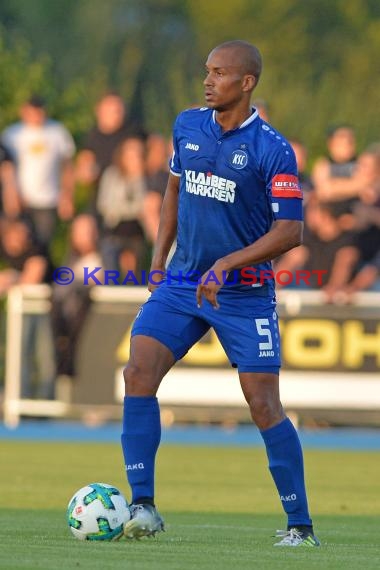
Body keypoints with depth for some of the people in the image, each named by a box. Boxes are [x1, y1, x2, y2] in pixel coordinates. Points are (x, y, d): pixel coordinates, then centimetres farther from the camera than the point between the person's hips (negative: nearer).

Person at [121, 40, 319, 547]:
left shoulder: (272, 150, -12)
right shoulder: (187, 126, 5)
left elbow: (290, 231, -15)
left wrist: (227, 263, -23)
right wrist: (159, 255, 15)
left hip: (245, 293, -5)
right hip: (182, 281, 5)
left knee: (264, 406, -6)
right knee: (138, 373, -14)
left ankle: (300, 526, 6)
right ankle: (142, 507, -10)